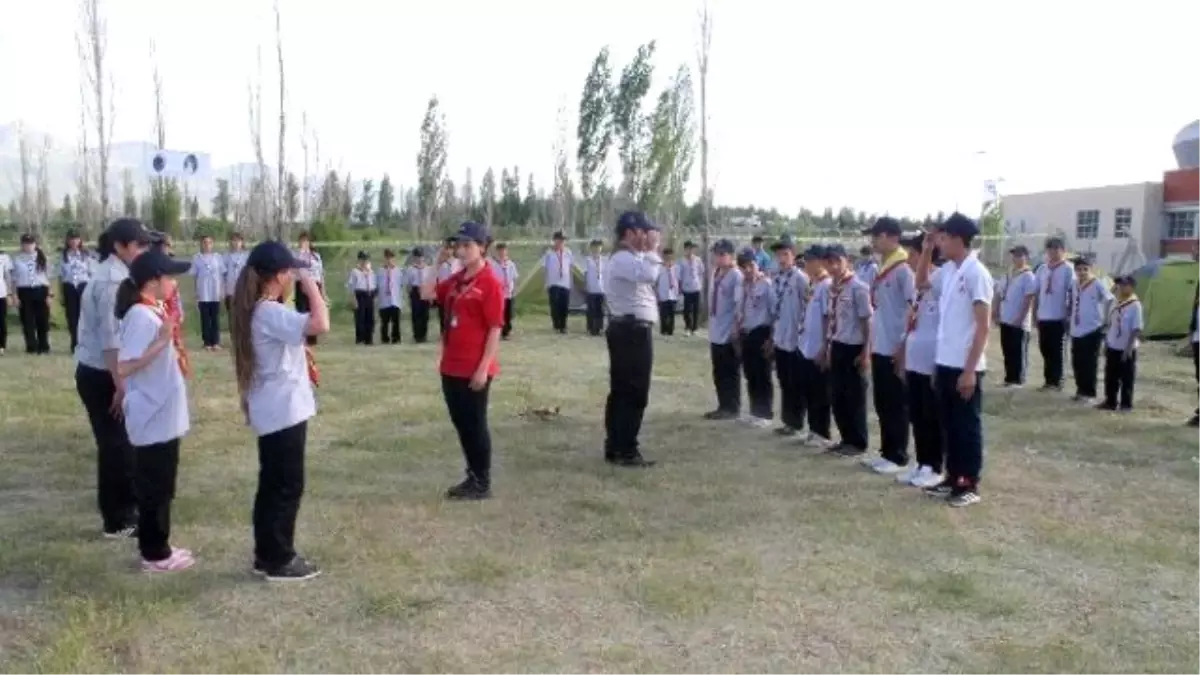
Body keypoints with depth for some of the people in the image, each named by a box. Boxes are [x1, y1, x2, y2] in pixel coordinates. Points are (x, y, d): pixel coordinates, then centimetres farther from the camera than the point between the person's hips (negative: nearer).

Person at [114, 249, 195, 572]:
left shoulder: (154, 311, 9)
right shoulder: (141, 316, -20)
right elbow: (124, 367, -28)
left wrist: (173, 353, 12)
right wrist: (162, 342, -29)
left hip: (163, 415, 9)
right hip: (153, 417, -9)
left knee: (161, 486, 17)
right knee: (154, 487, 3)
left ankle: (158, 547, 29)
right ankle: (155, 554, 15)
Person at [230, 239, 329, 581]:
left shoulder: (259, 310, 11)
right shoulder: (271, 313, -21)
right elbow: (320, 324, -34)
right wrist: (309, 282, -24)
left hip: (274, 410, 10)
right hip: (284, 410, -10)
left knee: (272, 484, 16)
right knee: (287, 486, 0)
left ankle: (267, 555, 25)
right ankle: (279, 560, 9)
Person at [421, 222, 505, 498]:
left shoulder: (490, 283, -13)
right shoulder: (455, 280, 11)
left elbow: (495, 330, -16)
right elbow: (427, 293, 16)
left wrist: (484, 368, -19)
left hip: (474, 370, -8)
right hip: (451, 368, 8)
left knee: (475, 425, 2)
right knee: (461, 423, 14)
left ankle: (483, 483, 14)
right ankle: (472, 476, 27)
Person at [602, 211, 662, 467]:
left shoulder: (629, 258, 20)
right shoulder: (623, 259, -16)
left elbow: (647, 277, 17)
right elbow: (649, 275, -33)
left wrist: (649, 252, 11)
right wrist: (652, 250, -20)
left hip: (628, 329, 11)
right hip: (633, 331, -11)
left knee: (621, 391, 14)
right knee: (635, 393, -5)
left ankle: (614, 448, 21)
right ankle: (626, 451, 0)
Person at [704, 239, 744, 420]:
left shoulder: (736, 275, -14)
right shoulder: (715, 273, 9)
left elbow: (739, 304, -16)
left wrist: (736, 329, -18)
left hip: (729, 333, -8)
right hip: (715, 331, 8)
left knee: (731, 373, 2)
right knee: (718, 373, 13)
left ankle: (733, 408, 10)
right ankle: (723, 406, 22)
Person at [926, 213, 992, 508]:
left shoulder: (976, 273, -14)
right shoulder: (948, 271, 8)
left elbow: (983, 326, -16)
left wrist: (969, 370, -18)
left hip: (965, 366, -7)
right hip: (946, 363, 7)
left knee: (968, 426, 3)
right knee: (949, 424, 14)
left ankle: (970, 485, 12)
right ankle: (953, 478, 24)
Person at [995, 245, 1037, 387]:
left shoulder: (1028, 276, -8)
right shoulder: (1008, 274, 13)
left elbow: (1029, 299, -14)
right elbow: (999, 294, 17)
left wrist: (1021, 318, -18)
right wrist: (996, 312, 10)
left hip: (1019, 322, -7)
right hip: (1005, 319, 7)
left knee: (1019, 352, 0)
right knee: (1007, 351, 10)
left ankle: (1018, 380, 6)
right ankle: (1009, 378, 18)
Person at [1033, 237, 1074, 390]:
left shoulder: (1067, 270, -6)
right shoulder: (1042, 269, 9)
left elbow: (1072, 293, -6)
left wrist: (1069, 315, -8)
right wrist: (1034, 312, 9)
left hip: (1059, 316, -5)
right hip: (1043, 316, 5)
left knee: (1056, 350, 0)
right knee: (1045, 349, 9)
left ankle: (1057, 381, 6)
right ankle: (1049, 380, 18)